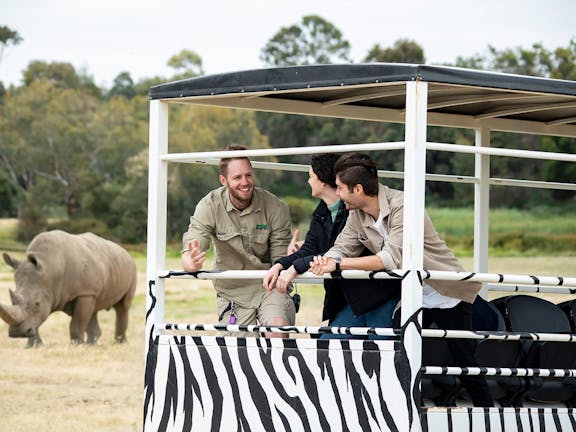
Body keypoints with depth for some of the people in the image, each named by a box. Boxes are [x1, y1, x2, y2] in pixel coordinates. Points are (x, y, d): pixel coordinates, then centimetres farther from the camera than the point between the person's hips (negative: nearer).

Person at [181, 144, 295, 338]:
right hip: (232, 291, 1)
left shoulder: (276, 208, -11)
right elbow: (188, 256, -17)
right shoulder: (210, 206, -10)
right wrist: (193, 262, -42)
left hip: (269, 287, -1)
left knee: (278, 329, -29)